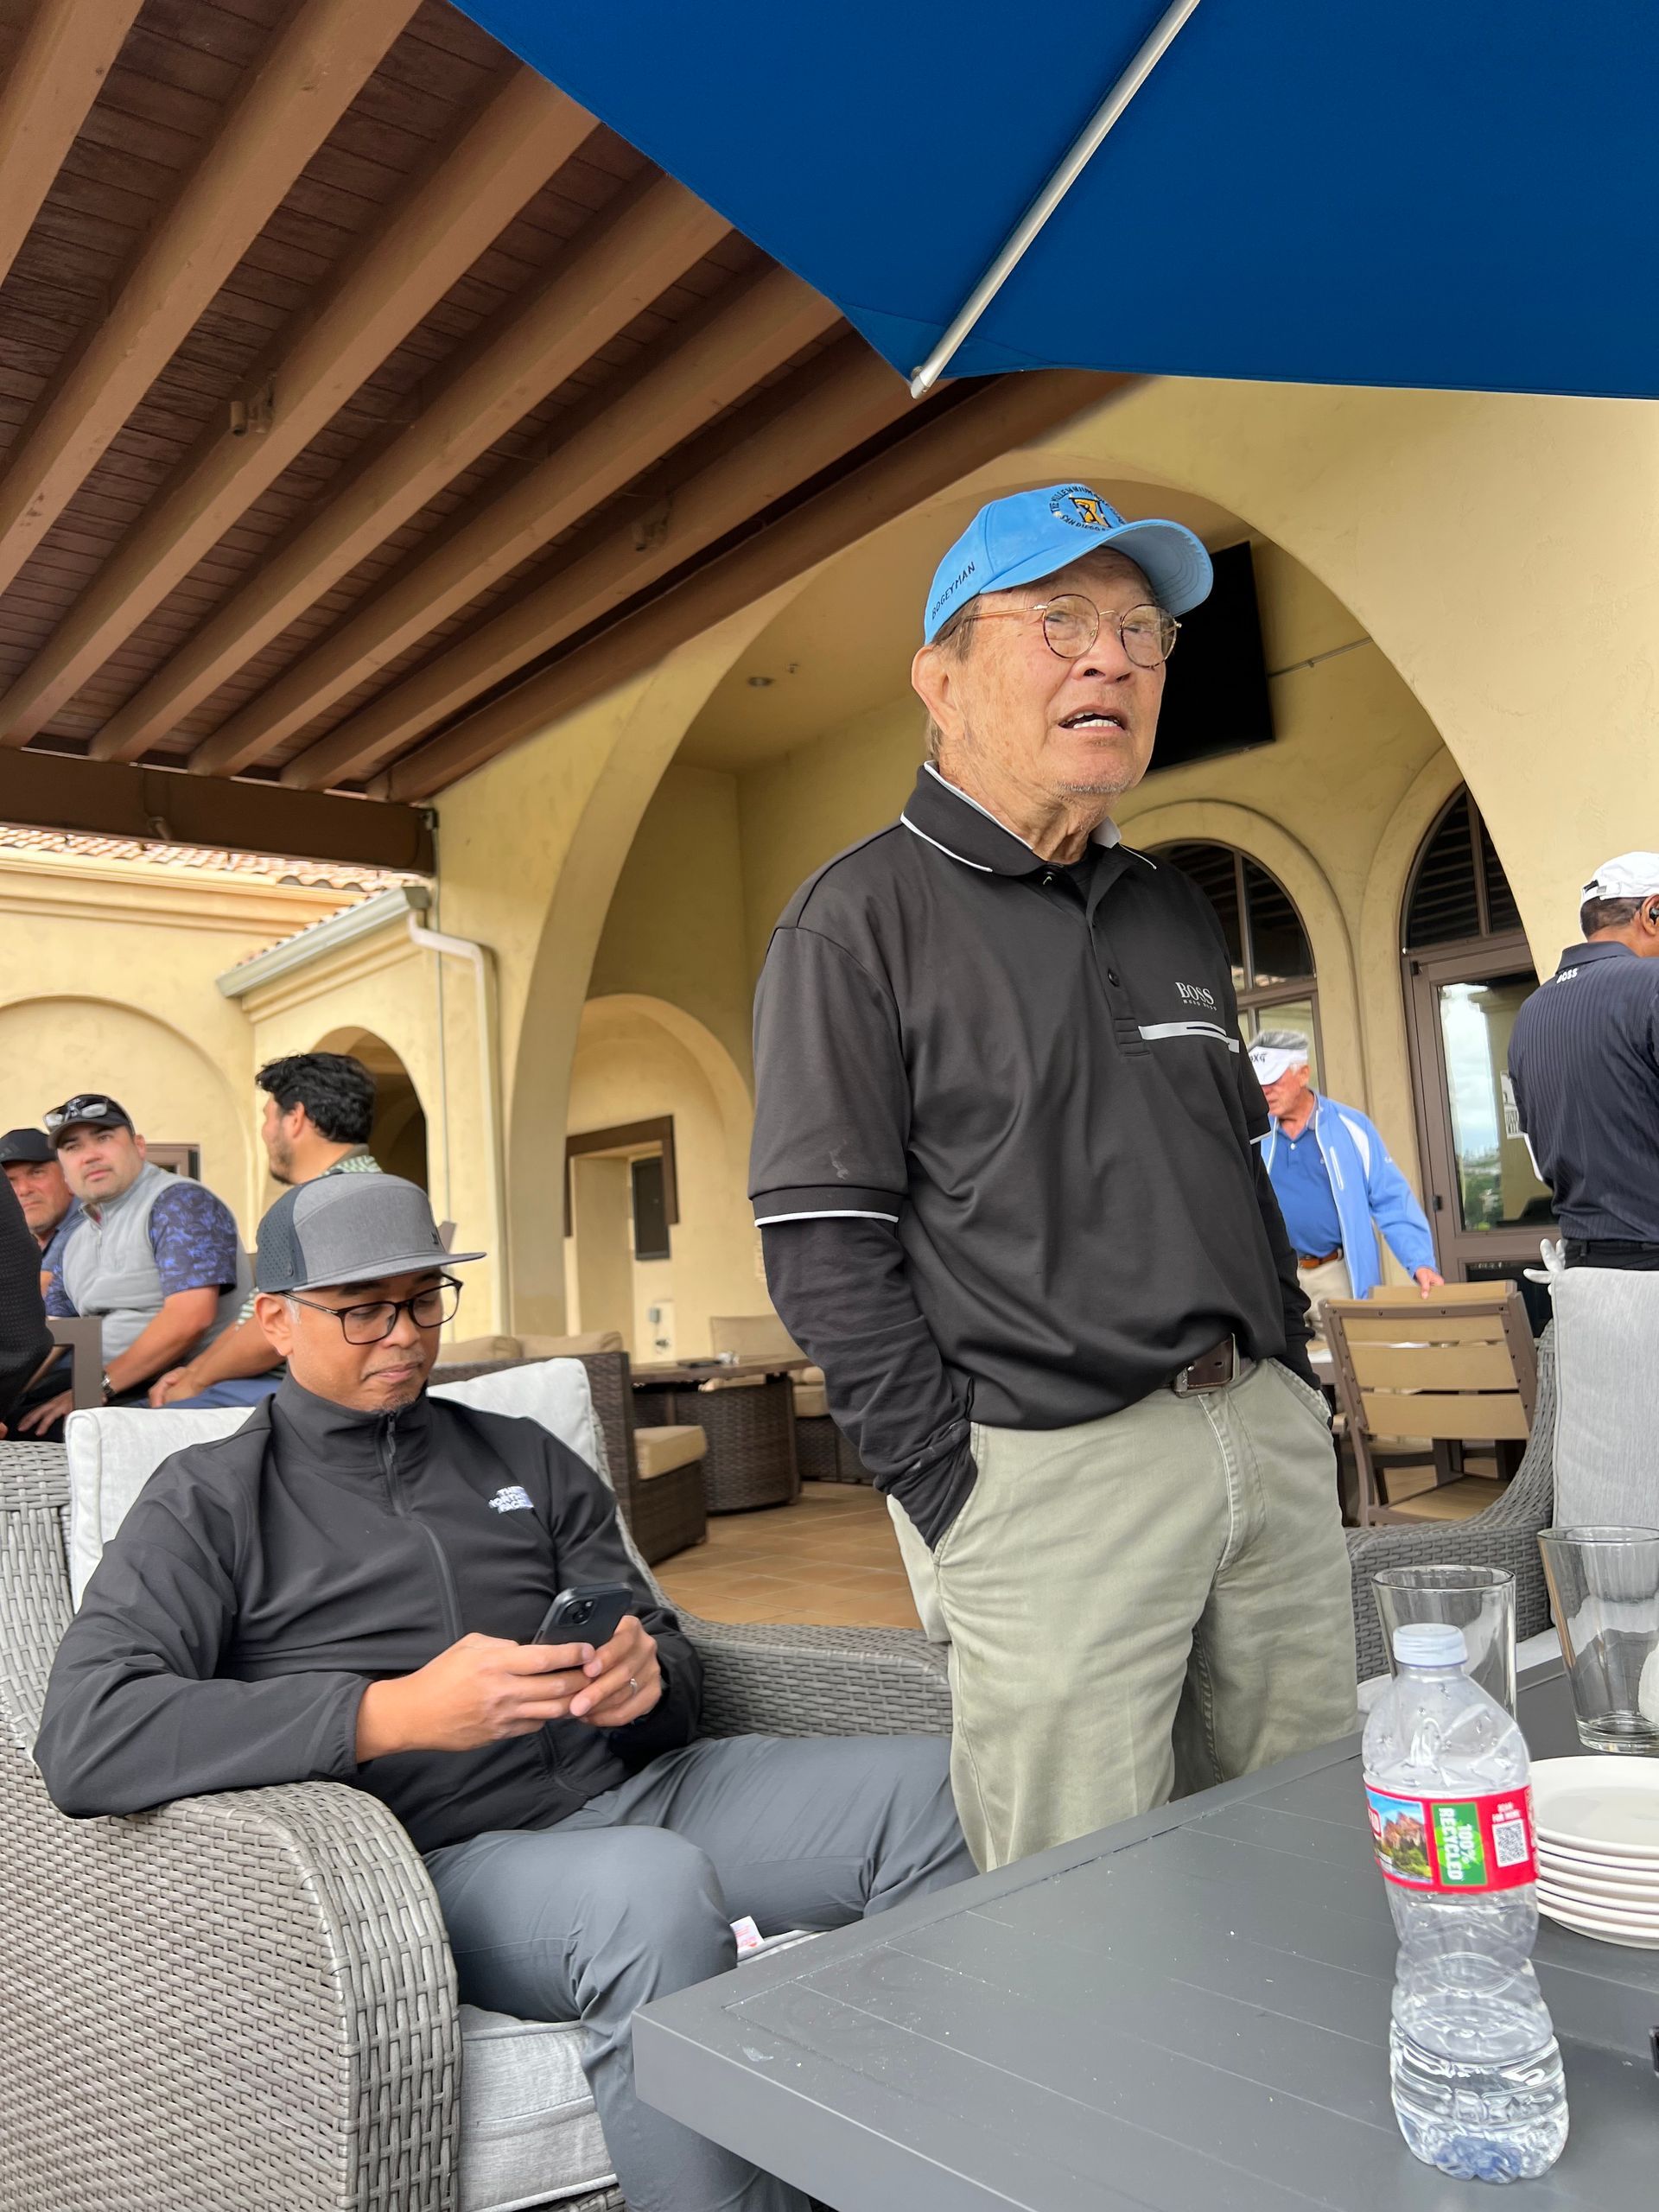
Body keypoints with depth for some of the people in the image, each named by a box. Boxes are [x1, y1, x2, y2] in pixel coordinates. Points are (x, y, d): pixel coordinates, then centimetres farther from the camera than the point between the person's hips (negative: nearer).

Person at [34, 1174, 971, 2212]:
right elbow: (82, 1741, -13)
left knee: (939, 1785, -14)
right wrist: (393, 1713, -22)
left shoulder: (528, 1460, 16)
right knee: (654, 1884, -37)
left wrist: (647, 1676, -12)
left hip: (630, 1787, 5)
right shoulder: (212, 1502, 3)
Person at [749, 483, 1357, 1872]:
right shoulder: (860, 920, -6)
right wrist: (956, 1501, -13)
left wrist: (1294, 1381, 13)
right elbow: (825, 1250, -11)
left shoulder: (1174, 911, 15)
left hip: (1269, 1440, 7)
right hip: (1053, 1473, -6)